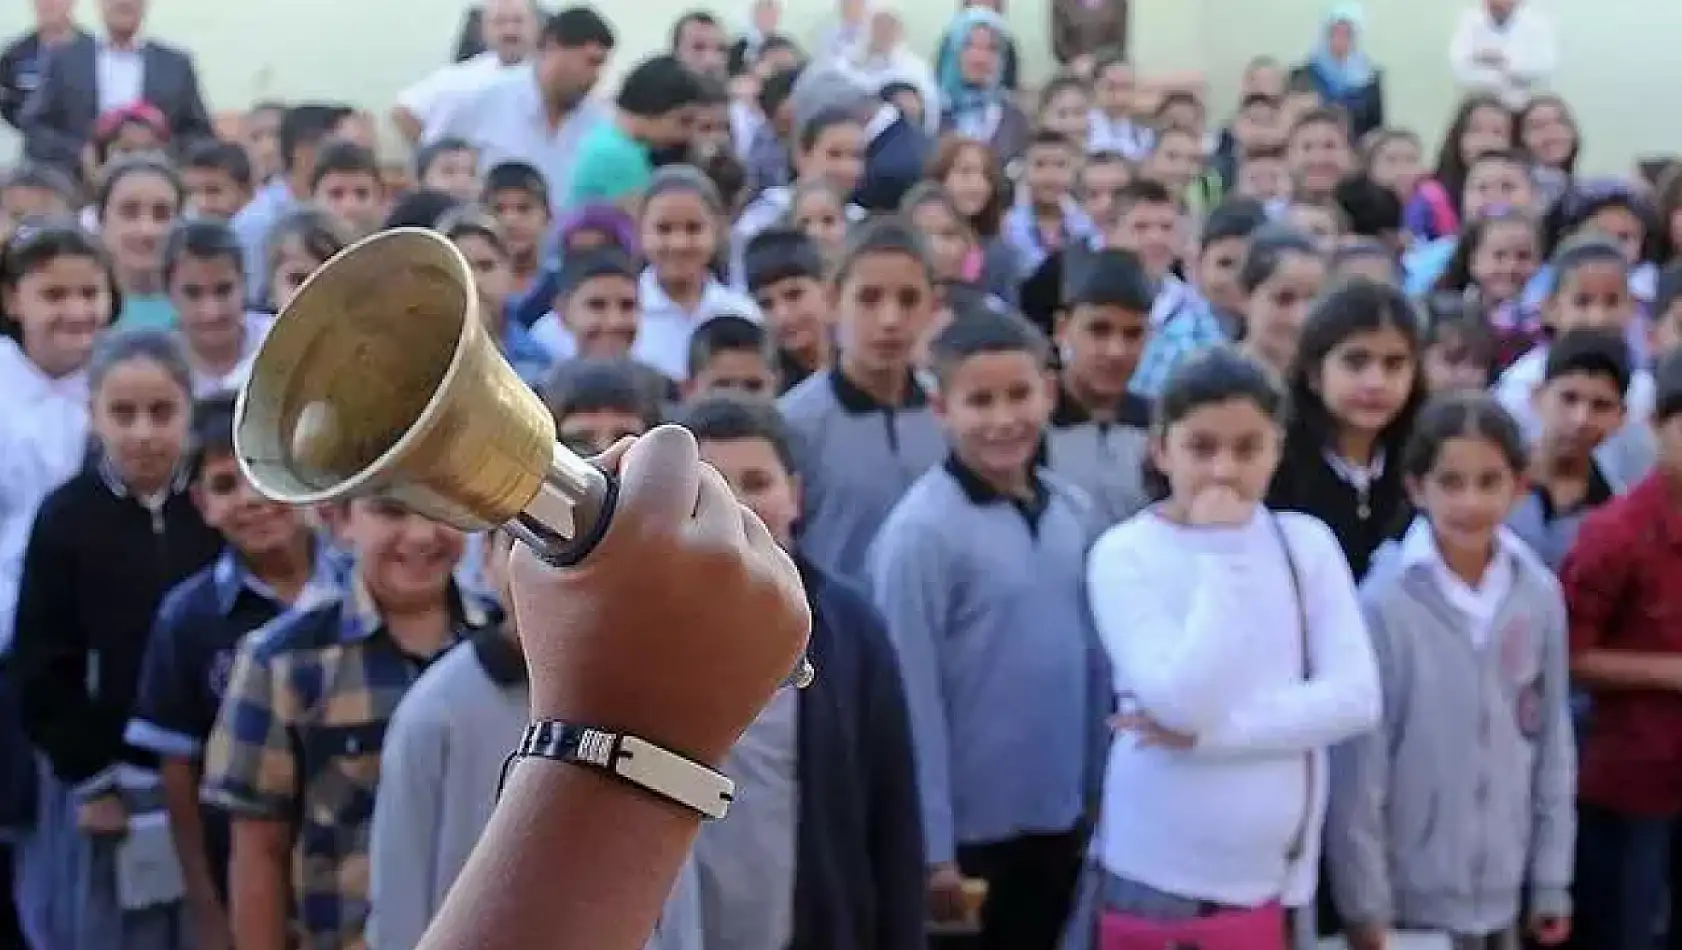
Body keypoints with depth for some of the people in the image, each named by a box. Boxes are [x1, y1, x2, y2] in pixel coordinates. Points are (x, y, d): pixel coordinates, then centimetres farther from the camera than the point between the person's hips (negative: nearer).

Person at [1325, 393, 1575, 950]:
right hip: (1408, 895, -4)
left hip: (1504, 892, 4)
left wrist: (1553, 879, 7)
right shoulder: (1384, 604, -15)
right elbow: (1358, 764, -11)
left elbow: (1554, 741, 5)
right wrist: (1364, 905, -8)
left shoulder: (1539, 595, -3)